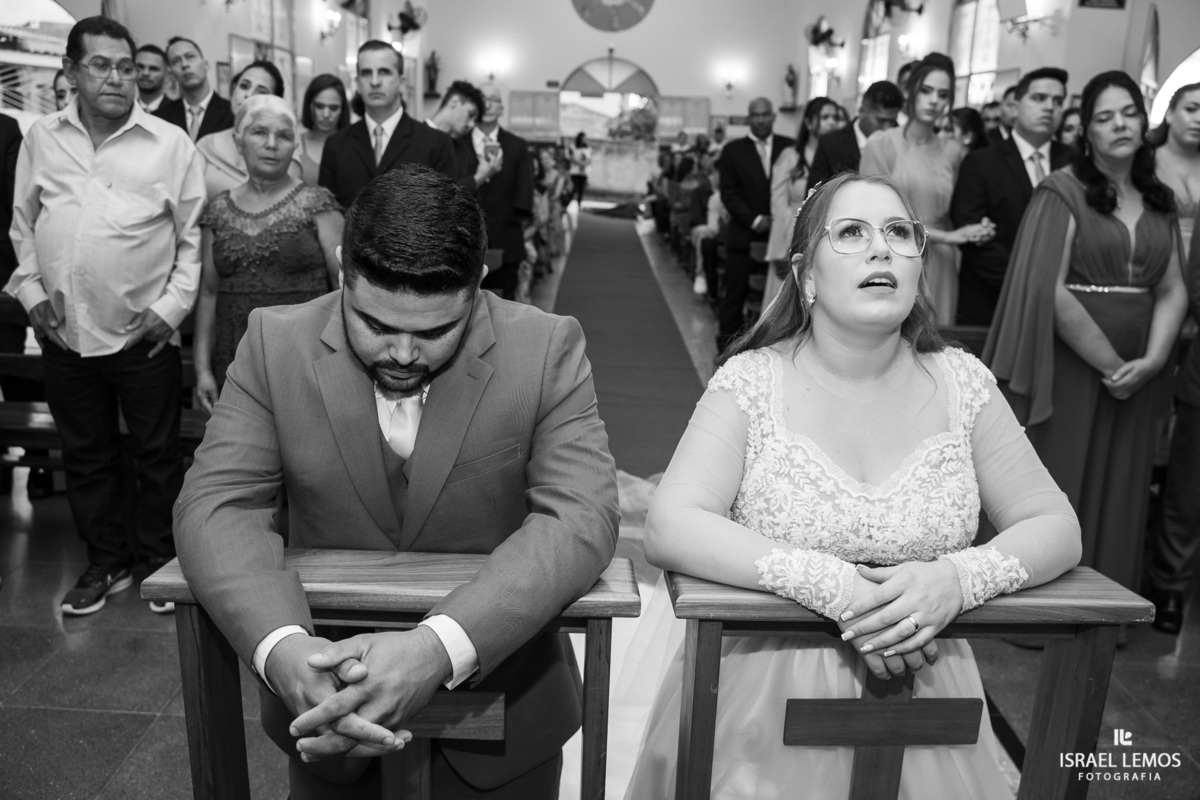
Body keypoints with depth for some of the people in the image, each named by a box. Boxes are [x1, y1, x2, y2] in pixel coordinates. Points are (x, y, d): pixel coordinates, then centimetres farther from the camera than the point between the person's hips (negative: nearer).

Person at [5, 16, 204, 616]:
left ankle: (159, 560, 25)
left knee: (157, 454, 8)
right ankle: (105, 561, 30)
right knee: (85, 455, 14)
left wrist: (172, 306, -8)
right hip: (63, 333, 4)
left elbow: (194, 238, -1)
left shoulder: (171, 144, -3)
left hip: (144, 334, -3)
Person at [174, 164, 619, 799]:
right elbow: (217, 503, -13)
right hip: (325, 698, 2)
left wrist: (440, 648, -37)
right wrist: (281, 648, -32)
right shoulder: (276, 342, -11)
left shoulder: (547, 349, -16)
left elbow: (579, 518, -23)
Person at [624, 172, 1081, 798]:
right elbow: (669, 530, -20)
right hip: (764, 698, -2)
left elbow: (1056, 528, -1)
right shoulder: (752, 381, -11)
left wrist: (958, 579, -21)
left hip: (919, 690, 3)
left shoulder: (960, 382, -3)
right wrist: (832, 585, -28)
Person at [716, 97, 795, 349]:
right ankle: (726, 348, 10)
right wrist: (753, 219, -10)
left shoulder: (789, 147, 8)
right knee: (735, 293, 1)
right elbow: (729, 192, 1)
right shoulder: (733, 150, 7)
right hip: (744, 235, -1)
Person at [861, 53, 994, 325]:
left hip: (938, 270, 3)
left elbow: (952, 218, 16)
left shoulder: (953, 152, 9)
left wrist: (976, 230, -6)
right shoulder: (880, 145, -3)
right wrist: (946, 237, -10)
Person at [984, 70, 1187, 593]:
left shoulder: (1160, 201, 11)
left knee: (1117, 498, 12)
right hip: (1068, 370, -5)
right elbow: (1050, 291, -15)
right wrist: (1110, 363, -13)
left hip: (1135, 377, 5)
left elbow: (1173, 290, 8)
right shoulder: (1062, 192, -7)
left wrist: (1151, 360, -8)